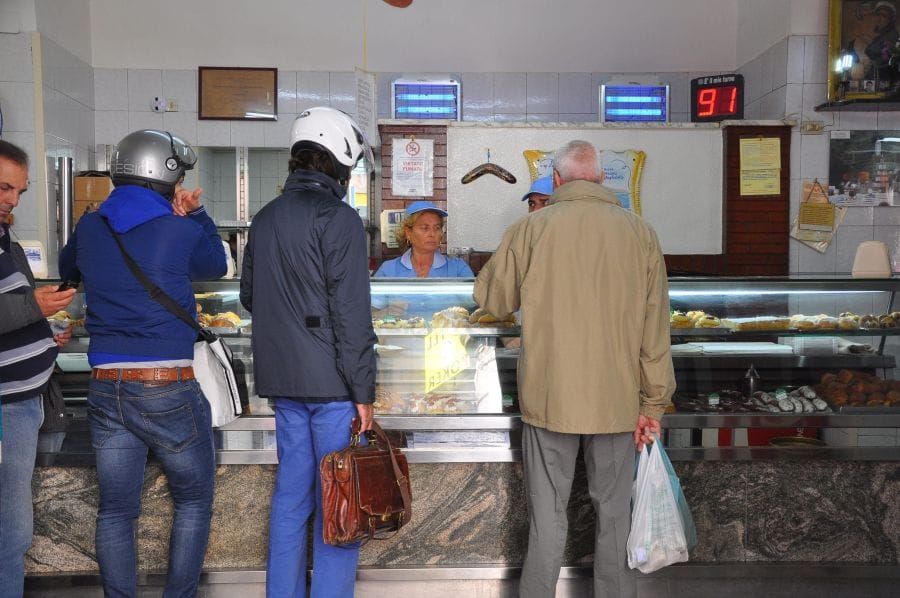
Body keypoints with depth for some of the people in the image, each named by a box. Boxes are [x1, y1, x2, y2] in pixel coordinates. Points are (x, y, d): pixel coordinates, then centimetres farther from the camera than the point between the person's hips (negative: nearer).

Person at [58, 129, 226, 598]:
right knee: (194, 501, 14)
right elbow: (217, 265, 11)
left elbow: (68, 271, 27)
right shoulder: (180, 233, -9)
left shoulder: (89, 228, 5)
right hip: (168, 389, -4)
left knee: (115, 509, 13)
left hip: (105, 388, 5)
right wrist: (195, 215, 12)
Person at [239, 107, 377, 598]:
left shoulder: (264, 219, 10)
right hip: (330, 381, -7)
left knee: (291, 493, 16)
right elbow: (351, 314, -16)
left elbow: (248, 295, 18)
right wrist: (363, 391, -13)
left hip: (282, 379, 7)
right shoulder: (338, 219, -12)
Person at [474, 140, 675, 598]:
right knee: (612, 513, 16)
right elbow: (655, 329, -1)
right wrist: (653, 402, 6)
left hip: (549, 398, -1)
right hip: (617, 400, 2)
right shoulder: (640, 233, -1)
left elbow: (491, 297, 7)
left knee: (547, 515, 9)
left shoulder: (531, 229, -5)